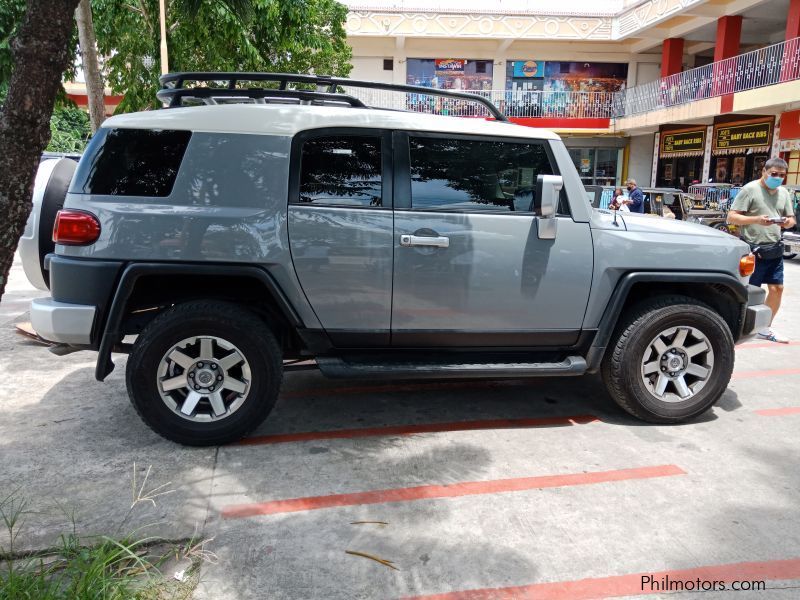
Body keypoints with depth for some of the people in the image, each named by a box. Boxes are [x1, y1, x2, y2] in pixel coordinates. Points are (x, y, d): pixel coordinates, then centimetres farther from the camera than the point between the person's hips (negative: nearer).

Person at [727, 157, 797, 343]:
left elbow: (791, 219, 18)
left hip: (775, 249, 7)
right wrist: (756, 220, -25)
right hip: (753, 249, -7)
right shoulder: (750, 189, -8)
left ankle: (765, 329, 21)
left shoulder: (784, 193, 12)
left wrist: (787, 222, -6)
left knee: (777, 288, 8)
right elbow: (731, 217, -12)